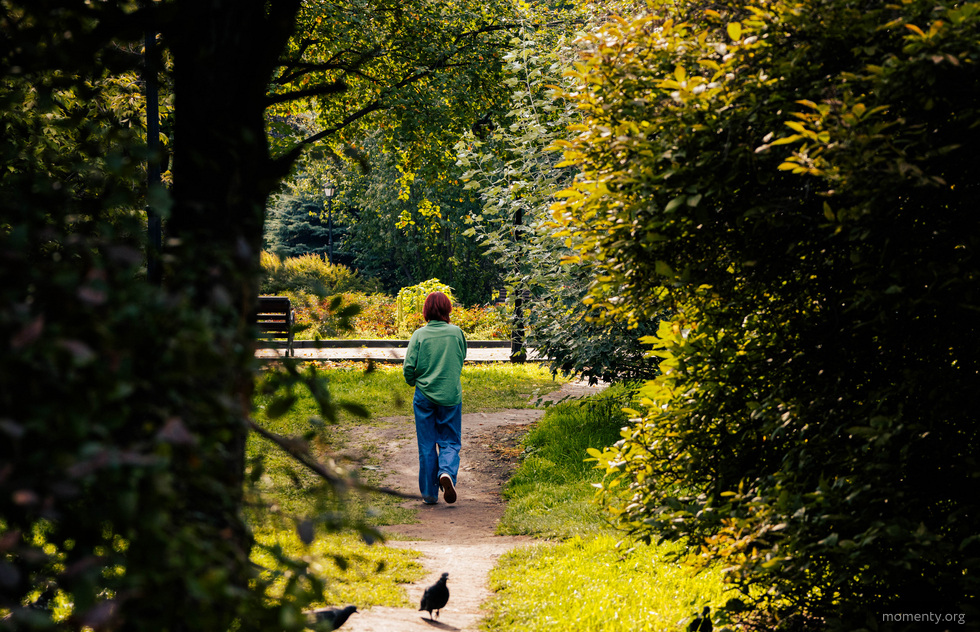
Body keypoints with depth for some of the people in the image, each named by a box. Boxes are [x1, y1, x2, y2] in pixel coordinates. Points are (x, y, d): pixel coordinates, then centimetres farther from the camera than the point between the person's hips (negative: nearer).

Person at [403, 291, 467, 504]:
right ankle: (447, 472, -20)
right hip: (451, 395, 0)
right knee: (450, 441, 9)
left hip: (424, 396, 0)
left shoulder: (420, 334, -7)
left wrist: (412, 381, 12)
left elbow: (409, 366, -8)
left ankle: (429, 493, 13)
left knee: (427, 445, 9)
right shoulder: (456, 332, -5)